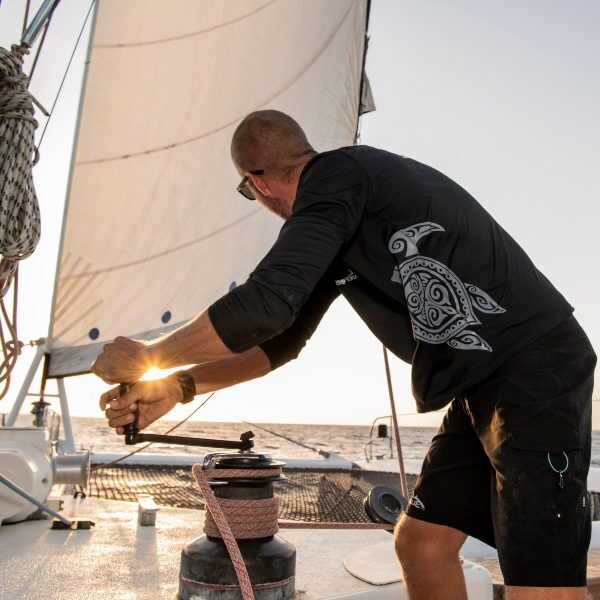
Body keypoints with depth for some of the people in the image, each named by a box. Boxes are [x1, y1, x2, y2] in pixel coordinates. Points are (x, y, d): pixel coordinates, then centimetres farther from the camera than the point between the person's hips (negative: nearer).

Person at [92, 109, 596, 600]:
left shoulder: (337, 174, -14)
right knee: (420, 542, 12)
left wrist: (149, 356, -10)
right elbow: (282, 338, 16)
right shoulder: (330, 231, 15)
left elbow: (264, 305, -24)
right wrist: (179, 387, 9)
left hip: (536, 374, -9)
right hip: (482, 391, 10)